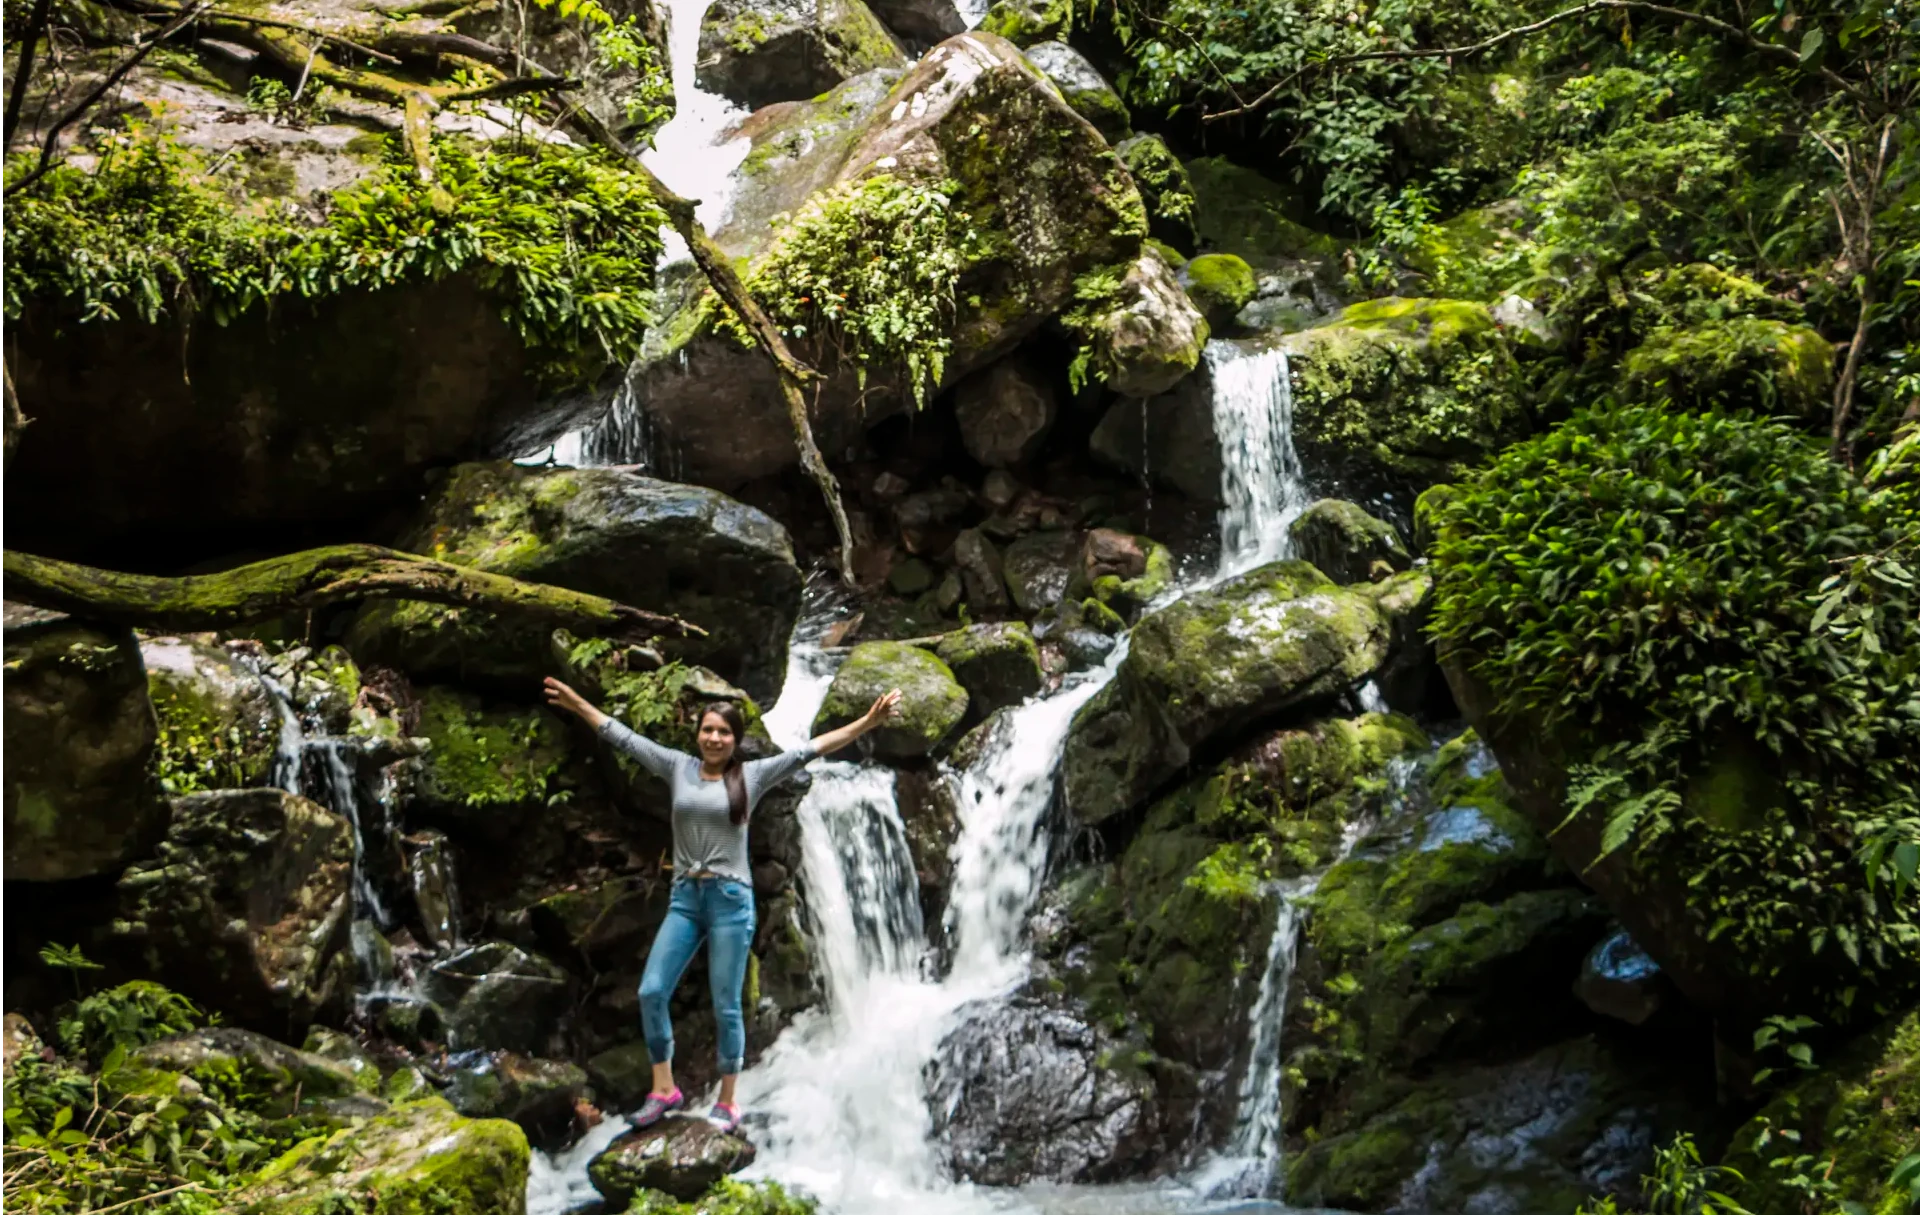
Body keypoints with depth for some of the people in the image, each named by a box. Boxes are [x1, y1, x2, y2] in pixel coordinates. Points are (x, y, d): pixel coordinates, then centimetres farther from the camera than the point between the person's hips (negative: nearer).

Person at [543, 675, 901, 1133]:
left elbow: (811, 749, -7)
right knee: (651, 993, -1)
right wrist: (577, 704, 12)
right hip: (684, 898, 4)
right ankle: (663, 1090, 14)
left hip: (730, 898, -4)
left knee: (725, 1006, 2)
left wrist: (868, 722, -15)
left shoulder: (753, 775, -1)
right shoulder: (679, 767, 7)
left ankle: (727, 1102, 13)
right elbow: (622, 737, 11)